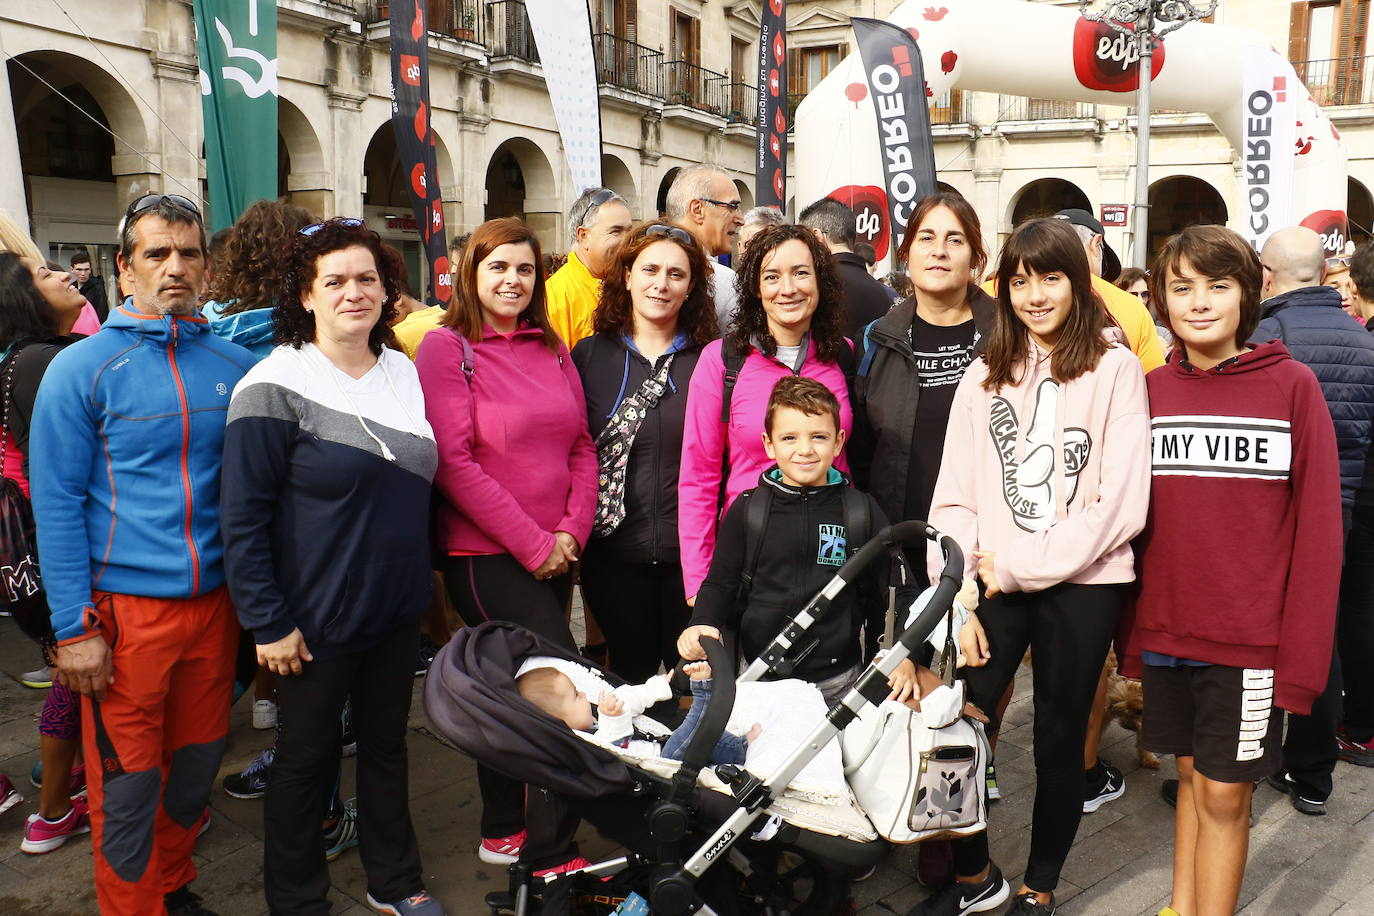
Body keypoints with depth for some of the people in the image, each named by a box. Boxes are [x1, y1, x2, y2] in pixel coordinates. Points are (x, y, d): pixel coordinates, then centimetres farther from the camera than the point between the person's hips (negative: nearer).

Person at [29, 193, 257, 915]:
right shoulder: (83, 368, -6)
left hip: (214, 601, 4)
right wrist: (74, 627, -11)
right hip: (125, 609, -4)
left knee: (197, 763, 17)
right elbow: (57, 503, -7)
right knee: (128, 786, 6)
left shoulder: (235, 365, 4)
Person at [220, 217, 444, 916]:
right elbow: (242, 516, -14)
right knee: (306, 760, 11)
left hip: (397, 610, 6)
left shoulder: (404, 373, 5)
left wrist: (422, 576, 13)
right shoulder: (275, 386, -13)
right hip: (315, 621, -5)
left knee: (386, 745, 19)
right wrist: (268, 622, -16)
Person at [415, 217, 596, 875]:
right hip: (485, 555, -6)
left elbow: (581, 447, 10)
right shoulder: (447, 347, -6)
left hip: (553, 554, 6)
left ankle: (503, 830, 34)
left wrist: (573, 529, -5)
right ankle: (549, 855, 5)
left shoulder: (551, 349, 11)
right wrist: (531, 543, -14)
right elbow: (453, 464, -13)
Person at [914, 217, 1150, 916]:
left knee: (1059, 741, 9)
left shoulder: (1115, 369, -1)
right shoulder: (985, 374, 9)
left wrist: (1022, 563, -11)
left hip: (1081, 585, -2)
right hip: (993, 582, 3)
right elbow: (953, 498, 3)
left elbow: (1123, 502, -9)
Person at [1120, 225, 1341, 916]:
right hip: (1164, 630, 3)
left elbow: (1318, 528, -7)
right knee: (1192, 777, 17)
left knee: (1224, 794, 6)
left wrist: (1301, 653, -10)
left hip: (1250, 638, -3)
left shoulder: (1292, 385, -6)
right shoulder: (1149, 389, 3)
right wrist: (1129, 632, 4)